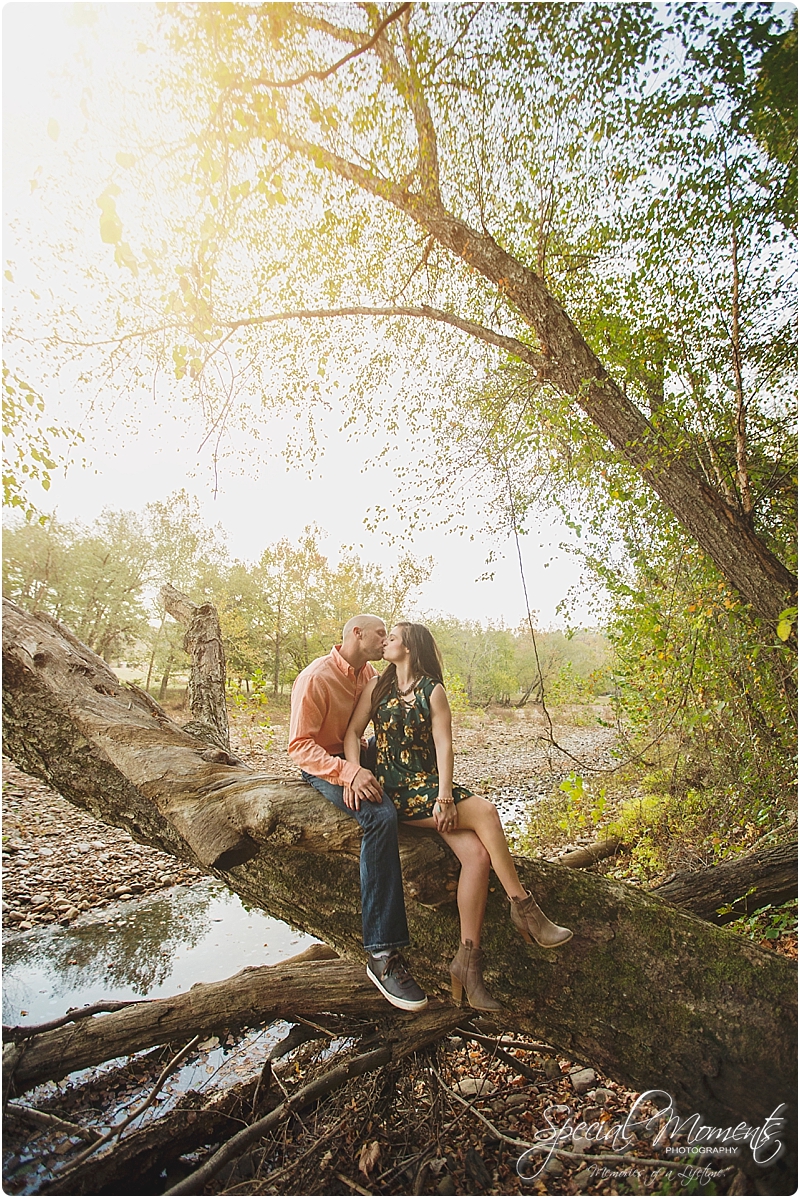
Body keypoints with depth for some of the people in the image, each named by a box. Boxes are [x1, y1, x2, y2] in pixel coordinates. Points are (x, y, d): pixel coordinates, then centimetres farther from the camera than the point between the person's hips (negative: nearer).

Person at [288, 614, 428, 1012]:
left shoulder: (367, 674, 6)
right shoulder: (315, 678, -19)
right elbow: (299, 747, -22)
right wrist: (348, 772, -35)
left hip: (356, 756, 8)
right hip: (322, 766, -8)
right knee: (381, 815, -32)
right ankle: (382, 955, -30)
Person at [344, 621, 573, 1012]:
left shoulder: (432, 690, 6)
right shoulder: (376, 686, 9)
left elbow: (443, 746, -4)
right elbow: (353, 733, 4)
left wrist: (444, 796, -17)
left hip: (428, 785, 3)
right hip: (394, 789, -2)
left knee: (477, 854, -20)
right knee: (485, 811, -22)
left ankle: (468, 959, -12)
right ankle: (524, 908, -8)